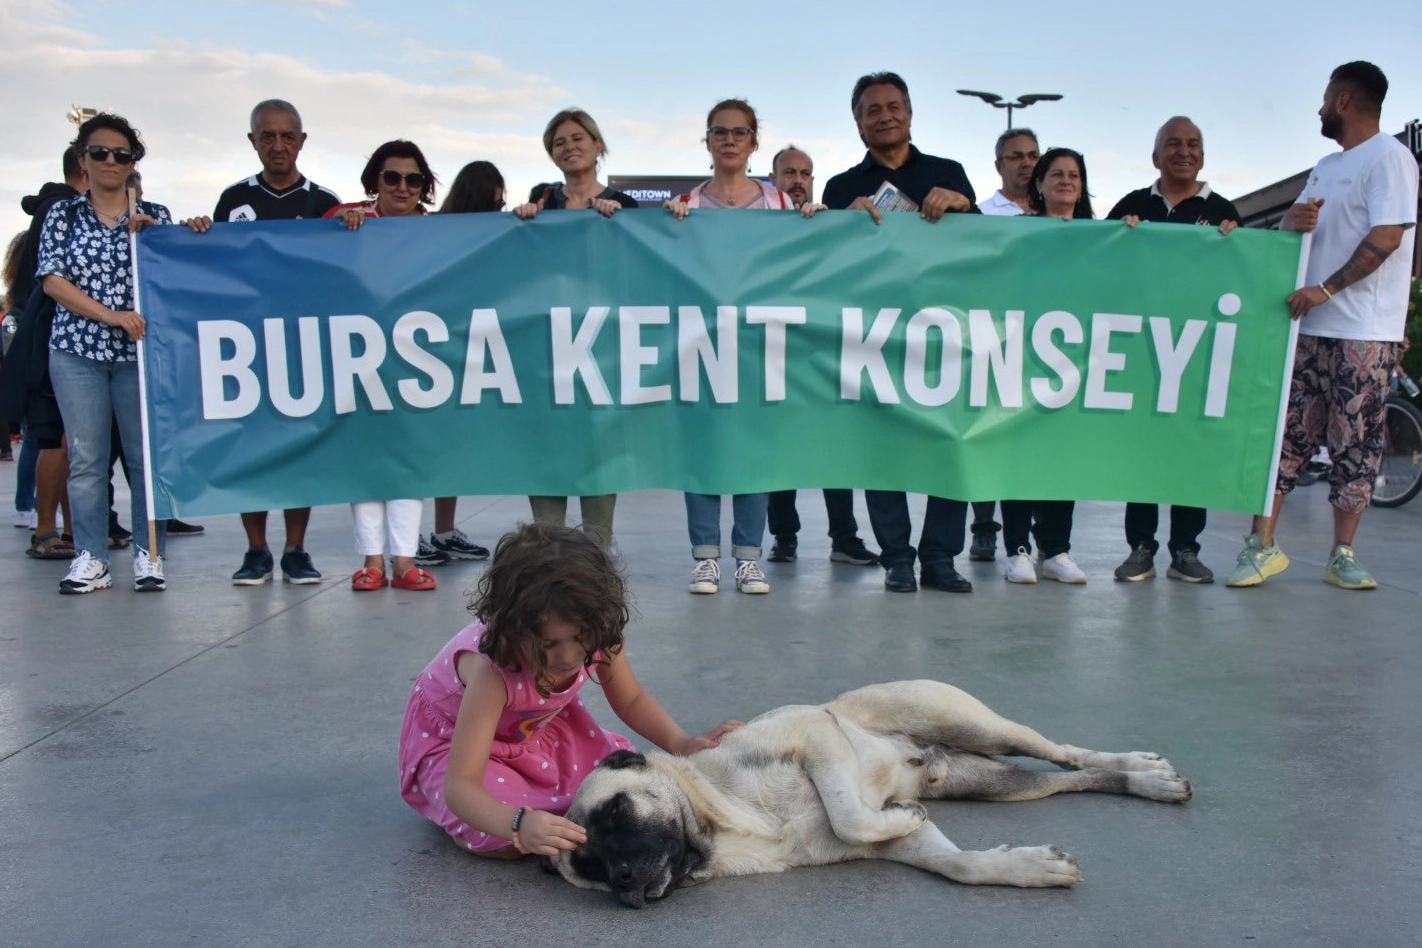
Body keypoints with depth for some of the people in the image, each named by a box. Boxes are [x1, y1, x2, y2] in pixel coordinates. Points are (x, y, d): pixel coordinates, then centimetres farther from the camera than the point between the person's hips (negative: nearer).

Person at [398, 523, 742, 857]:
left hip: (536, 727, 5)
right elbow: (460, 784, -43)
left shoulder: (597, 636, -27)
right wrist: (518, 825, -62)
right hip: (452, 737, -5)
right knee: (497, 838, -30)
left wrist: (681, 743, -21)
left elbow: (630, 700, -5)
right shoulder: (492, 668, -42)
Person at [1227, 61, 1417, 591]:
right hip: (1309, 327, 7)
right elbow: (1292, 228, 19)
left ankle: (1342, 556, 7)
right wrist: (1292, 220, -5)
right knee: (1285, 432, 2)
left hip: (1363, 333, -7)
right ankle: (1262, 546, 5)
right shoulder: (1327, 167, 21)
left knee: (1355, 444, -1)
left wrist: (1325, 289, -21)